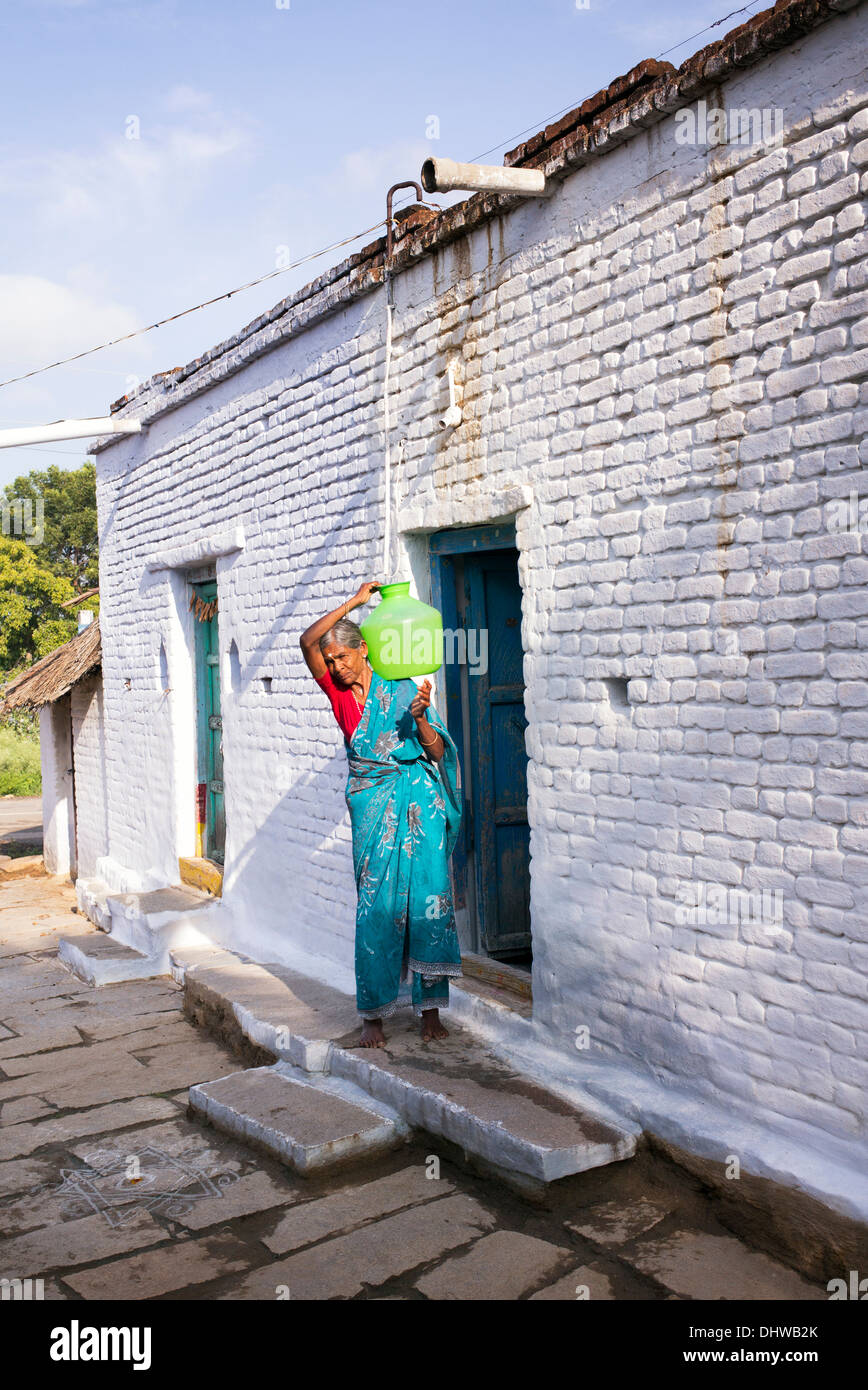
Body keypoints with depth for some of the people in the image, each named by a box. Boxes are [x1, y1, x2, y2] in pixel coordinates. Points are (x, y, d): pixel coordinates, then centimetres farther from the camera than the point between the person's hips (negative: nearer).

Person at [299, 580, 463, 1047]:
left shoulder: (402, 690, -1)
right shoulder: (338, 691, 7)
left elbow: (438, 752, -3)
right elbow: (308, 641, -7)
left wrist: (420, 717, -21)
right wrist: (352, 602, -9)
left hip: (420, 801, -2)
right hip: (372, 805, 2)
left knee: (428, 900, -2)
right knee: (376, 907, -1)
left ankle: (431, 1010, 7)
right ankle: (373, 1014, 7)